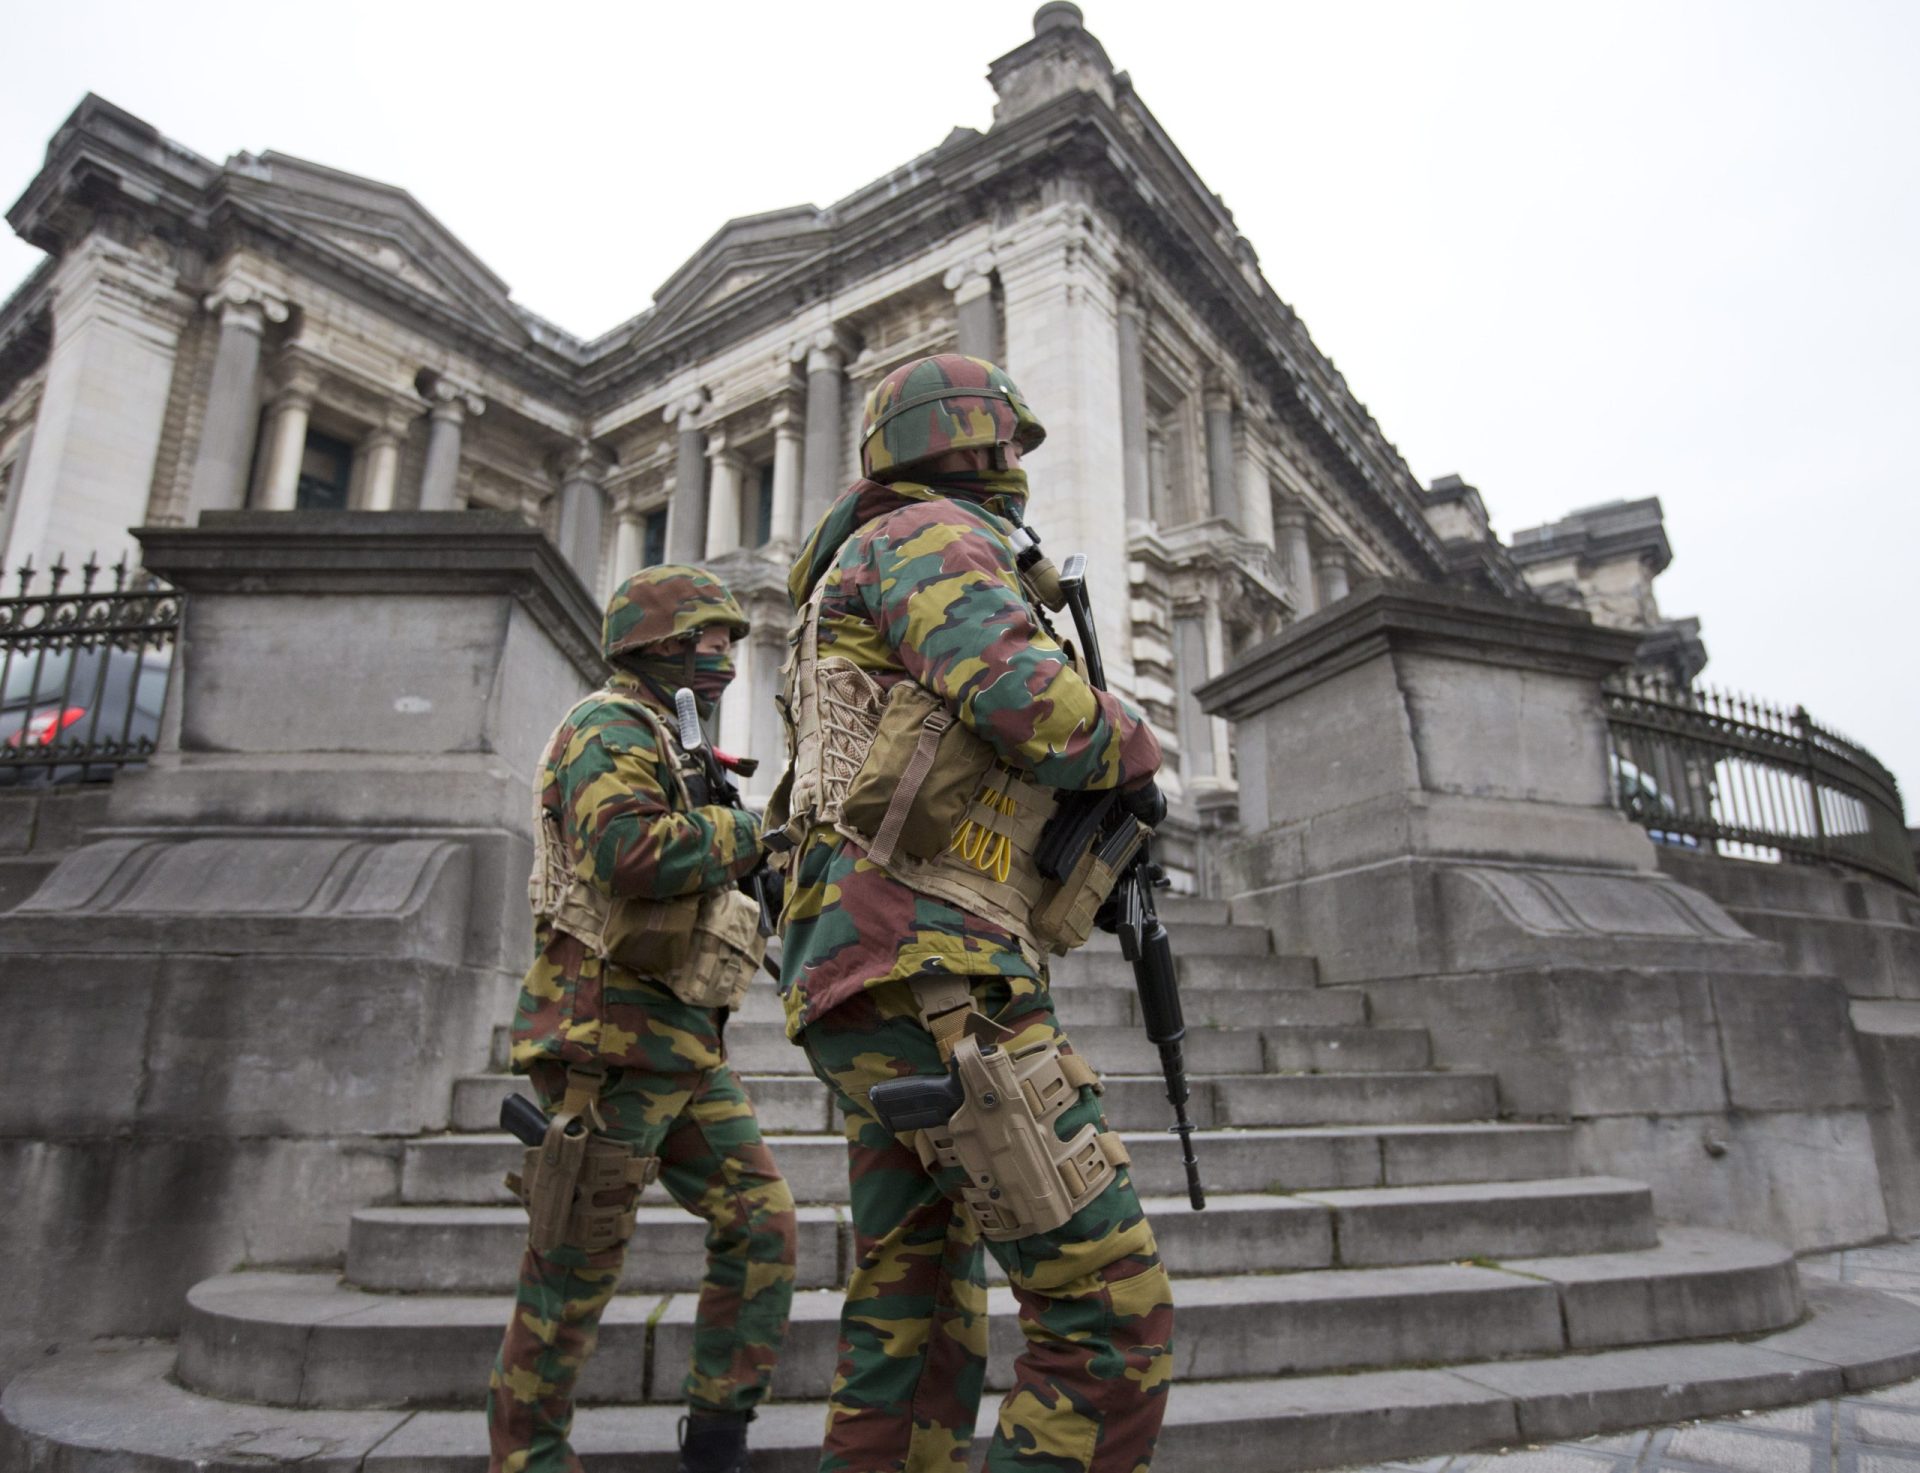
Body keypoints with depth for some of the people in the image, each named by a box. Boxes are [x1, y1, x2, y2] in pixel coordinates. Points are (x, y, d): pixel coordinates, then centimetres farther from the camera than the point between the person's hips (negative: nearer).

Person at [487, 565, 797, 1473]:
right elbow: (625, 853, -28)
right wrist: (749, 834, -16)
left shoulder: (661, 749, 23)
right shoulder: (611, 727, -9)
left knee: (762, 1224, 5)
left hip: (680, 1048, 9)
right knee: (577, 1271, 4)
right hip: (613, 1041, -9)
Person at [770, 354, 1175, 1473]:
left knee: (913, 1341, 14)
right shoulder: (928, 536, -1)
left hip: (873, 999, 11)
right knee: (1112, 1315, -8)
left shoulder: (886, 581, 30)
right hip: (933, 976, -11)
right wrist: (1136, 752, 1)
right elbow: (1033, 705, -19)